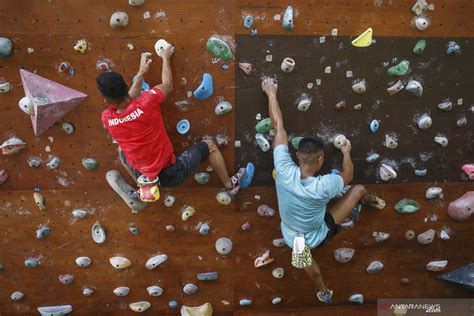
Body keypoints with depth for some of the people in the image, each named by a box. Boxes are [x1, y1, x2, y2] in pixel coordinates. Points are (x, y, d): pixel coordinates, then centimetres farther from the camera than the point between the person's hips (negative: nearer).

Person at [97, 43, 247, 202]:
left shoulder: (107, 118, -15)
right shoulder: (146, 102, -27)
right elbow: (167, 85, -4)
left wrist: (141, 73, 14)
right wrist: (165, 58, 12)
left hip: (145, 177, 3)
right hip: (171, 174, -3)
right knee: (209, 145, 17)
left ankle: (144, 188, 35)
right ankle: (230, 185, 31)